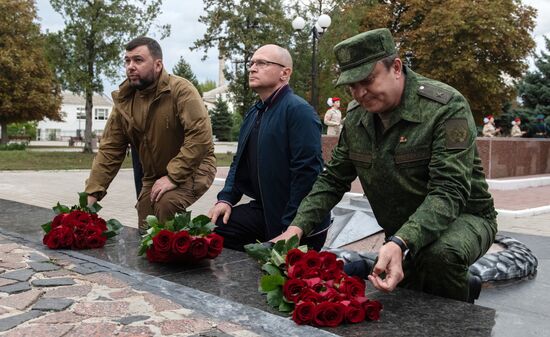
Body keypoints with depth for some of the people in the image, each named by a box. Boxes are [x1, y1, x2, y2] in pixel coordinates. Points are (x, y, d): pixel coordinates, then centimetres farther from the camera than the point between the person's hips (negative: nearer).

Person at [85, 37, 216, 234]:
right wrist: (91, 194, -10)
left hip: (192, 169, -6)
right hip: (153, 176, 6)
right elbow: (110, 150, -2)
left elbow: (201, 136, -29)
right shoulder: (123, 101, -3)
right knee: (145, 232, 4)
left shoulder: (181, 90, -21)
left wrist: (173, 177, -29)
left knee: (167, 203, -31)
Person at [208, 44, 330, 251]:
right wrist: (226, 199, 3)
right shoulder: (253, 113, 12)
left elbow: (307, 171, -23)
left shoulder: (299, 110, -16)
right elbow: (240, 162, 18)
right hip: (263, 210, 8)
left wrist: (290, 227, -21)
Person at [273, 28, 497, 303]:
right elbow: (332, 180, 3)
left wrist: (400, 244, -47)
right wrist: (297, 227, -12)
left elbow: (449, 192, -32)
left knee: (441, 253, -37)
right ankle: (466, 287, 33)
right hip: (399, 235, 6)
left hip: (461, 218, -6)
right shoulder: (356, 118, -3)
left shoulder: (447, 107, -23)